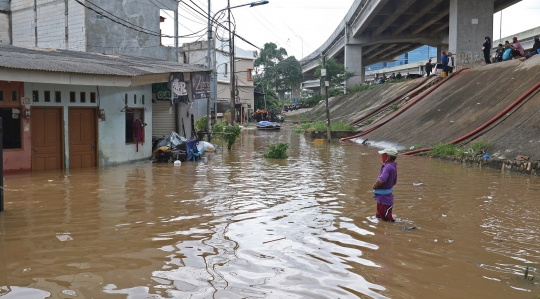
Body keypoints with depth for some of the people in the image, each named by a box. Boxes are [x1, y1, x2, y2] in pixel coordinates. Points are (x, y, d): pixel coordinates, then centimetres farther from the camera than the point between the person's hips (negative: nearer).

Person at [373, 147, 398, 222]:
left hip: (384, 199, -10)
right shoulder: (393, 166, 6)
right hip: (382, 198, 10)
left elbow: (380, 181, -38)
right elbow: (394, 182, 20)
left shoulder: (388, 167, -25)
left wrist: (374, 186, -19)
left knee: (387, 220, 0)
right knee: (379, 216, 24)